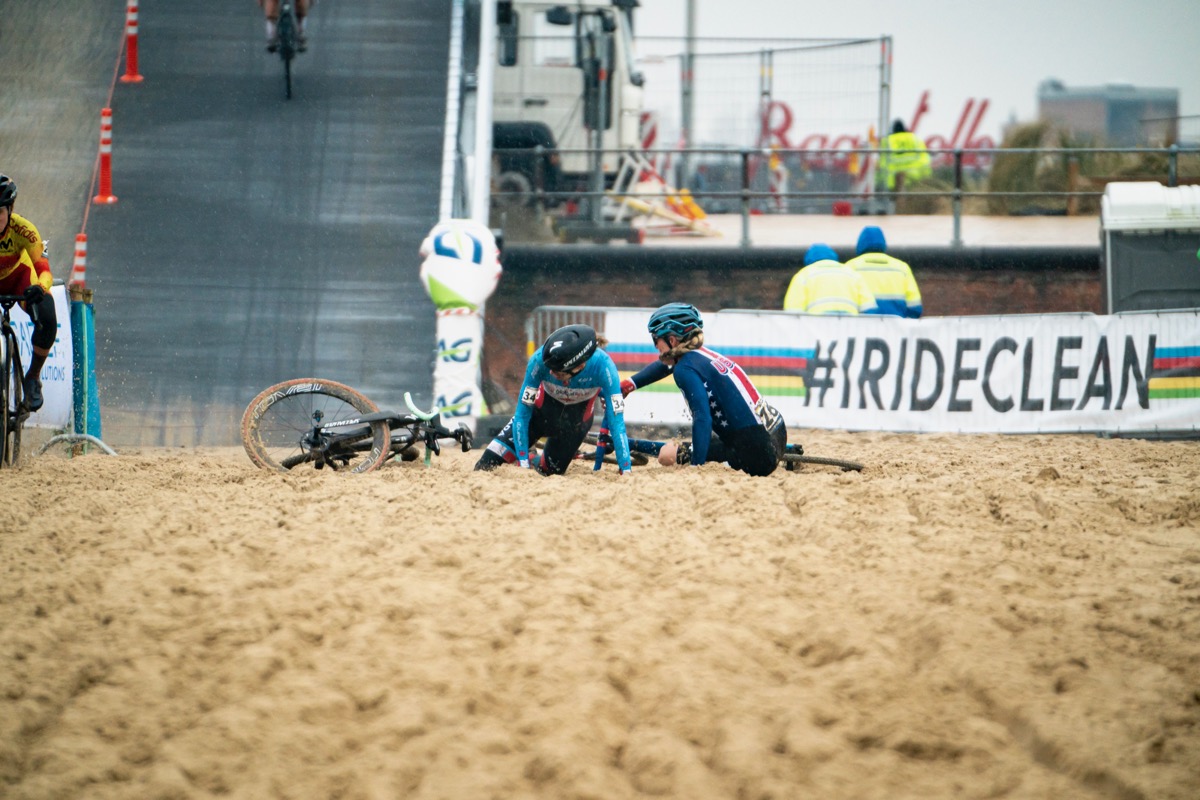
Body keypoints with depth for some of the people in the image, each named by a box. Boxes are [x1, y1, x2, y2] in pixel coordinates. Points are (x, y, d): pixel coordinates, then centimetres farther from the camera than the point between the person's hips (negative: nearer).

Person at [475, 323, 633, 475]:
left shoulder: (602, 366, -38)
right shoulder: (541, 359, -36)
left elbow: (616, 420, -33)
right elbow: (522, 413, -27)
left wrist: (625, 471, -37)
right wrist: (523, 464, -28)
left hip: (577, 419, 0)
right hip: (543, 409, 0)